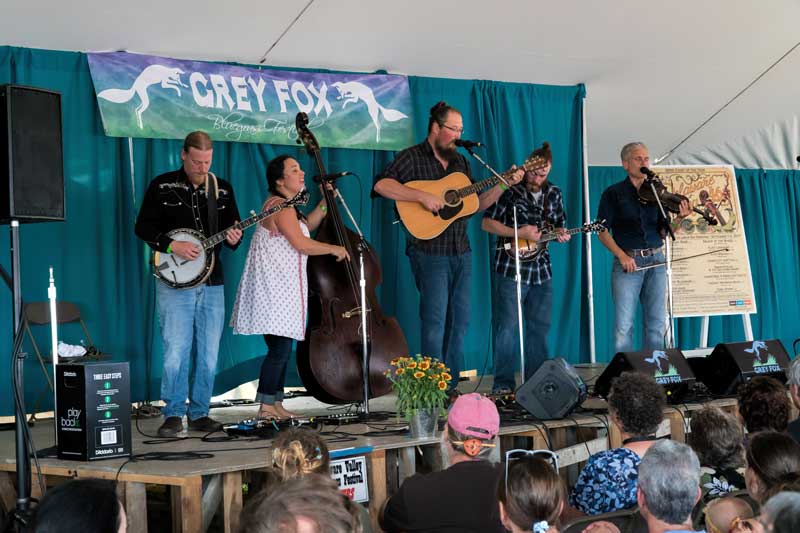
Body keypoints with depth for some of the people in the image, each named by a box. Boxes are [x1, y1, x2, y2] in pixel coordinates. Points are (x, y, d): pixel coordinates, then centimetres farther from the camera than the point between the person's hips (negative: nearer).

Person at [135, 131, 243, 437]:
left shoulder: (222, 189, 10)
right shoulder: (162, 186, 0)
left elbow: (233, 228, 16)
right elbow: (143, 227, -1)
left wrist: (233, 239, -7)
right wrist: (172, 245, -15)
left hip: (212, 284, 4)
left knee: (209, 355, 6)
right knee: (175, 352, -6)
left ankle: (199, 413, 16)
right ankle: (173, 415, 5)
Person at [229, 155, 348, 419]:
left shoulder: (285, 205, 18)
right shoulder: (280, 206, -14)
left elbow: (306, 226, 28)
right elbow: (301, 243, -18)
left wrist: (325, 203, 17)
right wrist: (335, 249, -5)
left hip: (281, 287, 11)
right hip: (273, 288, -11)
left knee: (281, 349, 11)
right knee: (280, 349, -11)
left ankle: (275, 404, 15)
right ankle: (266, 407, -9)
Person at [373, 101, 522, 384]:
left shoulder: (460, 162, 17)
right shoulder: (412, 157, -4)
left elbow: (476, 202, 19)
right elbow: (381, 184, -19)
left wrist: (505, 184, 7)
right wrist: (423, 196, -25)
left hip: (461, 253, 7)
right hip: (429, 252, -7)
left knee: (459, 320, 9)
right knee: (435, 320, -8)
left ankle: (451, 387, 17)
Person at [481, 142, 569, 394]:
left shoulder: (554, 194, 11)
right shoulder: (509, 190, -5)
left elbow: (559, 227, 21)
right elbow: (487, 223, -6)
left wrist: (561, 235, -3)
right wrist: (519, 233, -16)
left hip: (541, 270, 6)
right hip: (511, 268, -6)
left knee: (539, 327, 10)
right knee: (508, 326, -5)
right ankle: (503, 383, 0)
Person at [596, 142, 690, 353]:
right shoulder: (613, 193, 2)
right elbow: (603, 231, -2)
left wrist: (679, 218, -8)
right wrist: (621, 256, -15)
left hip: (656, 261, 4)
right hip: (627, 262, -4)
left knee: (657, 324, 3)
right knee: (624, 326, -7)